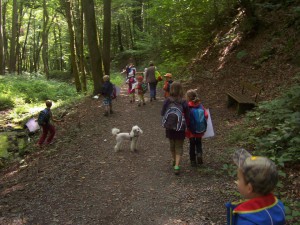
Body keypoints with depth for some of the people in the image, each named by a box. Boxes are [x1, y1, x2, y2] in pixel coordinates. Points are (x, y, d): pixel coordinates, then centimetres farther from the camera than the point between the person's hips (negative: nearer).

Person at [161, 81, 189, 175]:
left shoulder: (167, 101, -13)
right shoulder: (184, 102, -15)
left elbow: (162, 114, -7)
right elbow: (187, 117, -12)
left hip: (169, 127, 2)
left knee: (172, 145, 23)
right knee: (179, 147, 10)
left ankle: (174, 160, 44)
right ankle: (177, 165, -2)